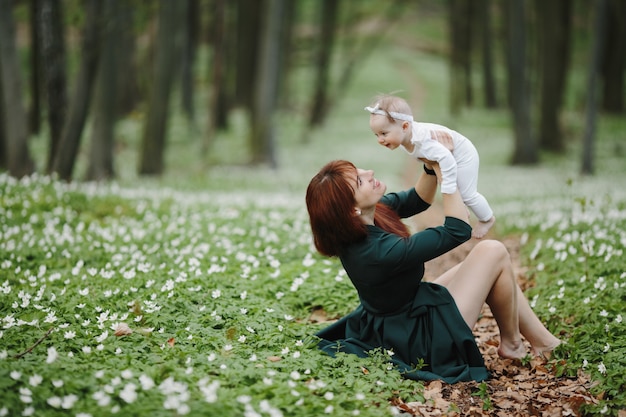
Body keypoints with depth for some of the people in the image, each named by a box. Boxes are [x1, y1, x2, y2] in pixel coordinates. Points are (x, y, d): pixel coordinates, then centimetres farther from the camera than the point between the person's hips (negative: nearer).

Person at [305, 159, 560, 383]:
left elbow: (416, 201, 4)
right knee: (494, 252, -2)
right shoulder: (379, 252, -36)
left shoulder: (357, 224, -10)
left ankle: (544, 341, 27)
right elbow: (458, 231, -25)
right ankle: (511, 342, 18)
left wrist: (431, 167, -13)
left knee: (490, 263, 16)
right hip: (424, 341, -9)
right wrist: (444, 172, -23)